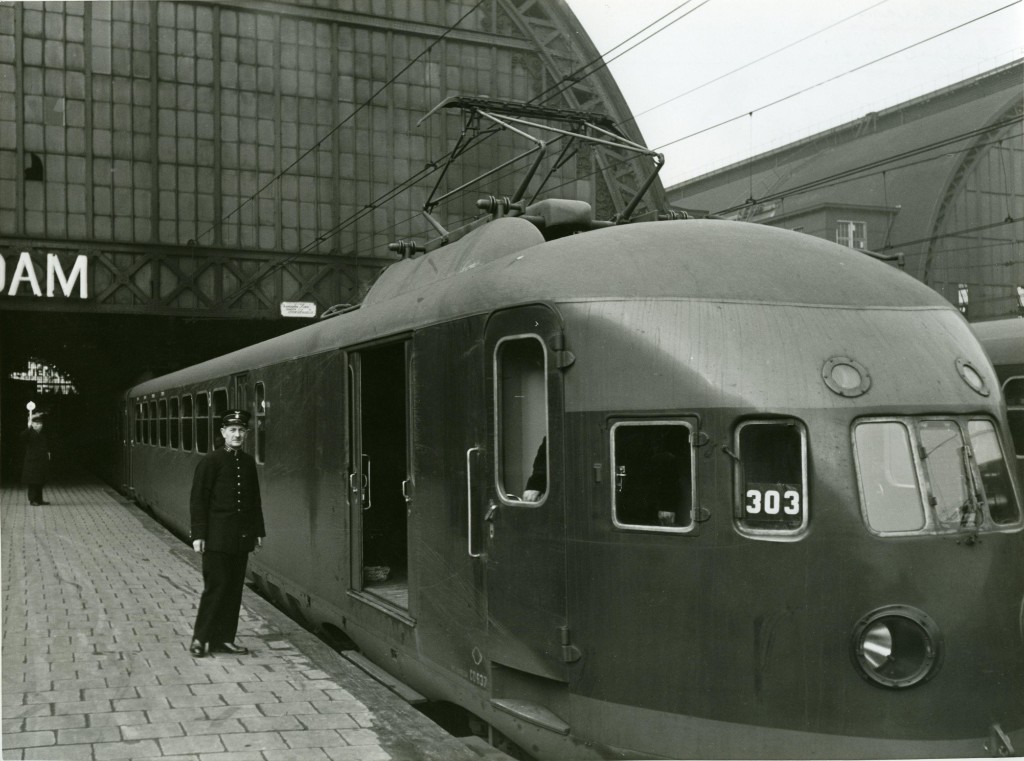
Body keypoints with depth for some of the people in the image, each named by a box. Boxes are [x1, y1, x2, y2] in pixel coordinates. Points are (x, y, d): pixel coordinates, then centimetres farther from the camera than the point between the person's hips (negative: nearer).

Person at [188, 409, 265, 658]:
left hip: (242, 538, 6)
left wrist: (258, 531, 14)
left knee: (235, 588, 8)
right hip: (217, 537, -6)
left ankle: (224, 639, 16)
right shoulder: (211, 461, -7)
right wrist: (198, 535, -12)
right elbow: (198, 500, -8)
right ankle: (200, 637, 7)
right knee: (216, 586, -5)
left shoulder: (248, 462, 11)